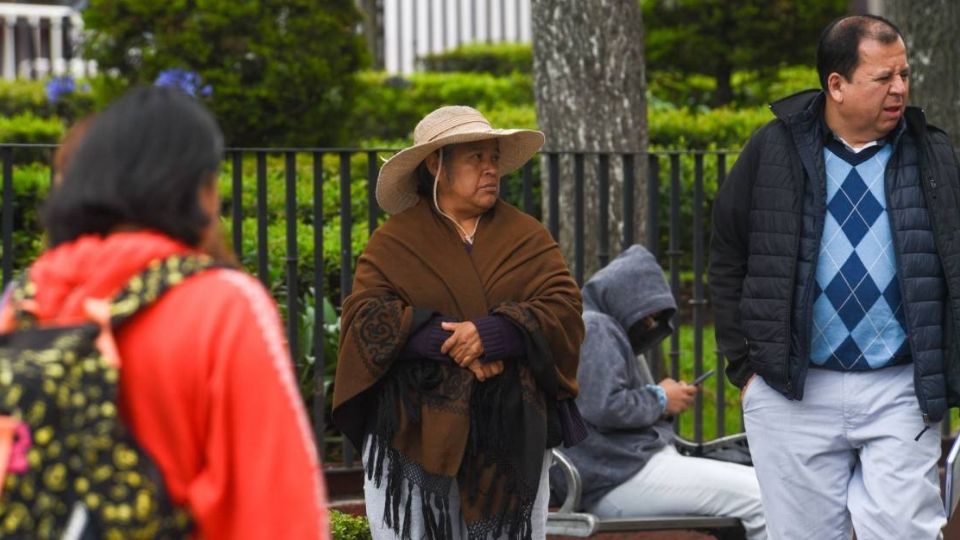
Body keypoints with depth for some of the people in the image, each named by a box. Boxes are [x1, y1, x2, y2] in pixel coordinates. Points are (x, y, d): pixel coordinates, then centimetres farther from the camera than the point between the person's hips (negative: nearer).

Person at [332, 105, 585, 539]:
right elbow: (364, 316, -6)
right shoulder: (394, 241, 6)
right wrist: (451, 343, -17)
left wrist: (492, 334, -17)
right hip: (414, 435, -2)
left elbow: (564, 307, 0)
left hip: (510, 436, 2)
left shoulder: (527, 237, 12)